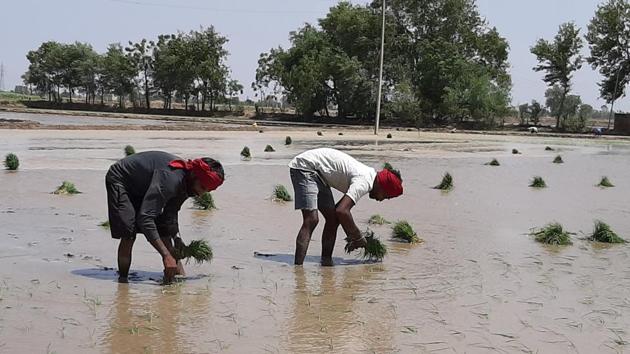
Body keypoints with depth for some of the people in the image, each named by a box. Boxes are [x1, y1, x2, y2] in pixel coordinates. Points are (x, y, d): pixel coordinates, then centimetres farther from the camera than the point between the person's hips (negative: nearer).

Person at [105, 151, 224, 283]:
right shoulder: (170, 178, -41)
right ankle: (122, 280, -3)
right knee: (128, 235, -19)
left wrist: (177, 239, -13)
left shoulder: (185, 183, -13)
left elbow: (171, 213, 2)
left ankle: (179, 276, 3)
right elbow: (144, 218, -45)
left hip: (142, 186, 8)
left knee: (164, 230, 0)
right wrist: (166, 256, -45)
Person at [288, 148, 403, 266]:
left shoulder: (367, 174, 9)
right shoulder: (364, 182, -22)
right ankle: (297, 267, -24)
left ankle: (326, 261, 12)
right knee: (311, 220, -20)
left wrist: (351, 237, 13)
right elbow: (342, 211, -32)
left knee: (333, 219, 8)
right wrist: (358, 237, -19)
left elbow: (341, 208, 18)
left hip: (317, 173, 10)